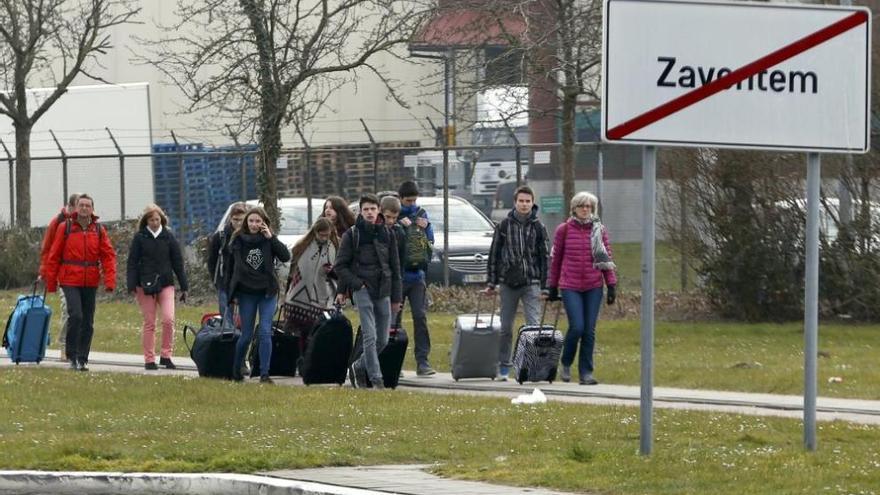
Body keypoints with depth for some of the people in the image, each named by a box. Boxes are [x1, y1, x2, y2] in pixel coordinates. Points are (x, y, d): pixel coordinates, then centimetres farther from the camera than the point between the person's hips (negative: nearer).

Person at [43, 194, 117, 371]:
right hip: (70, 280, -3)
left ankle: (82, 359, 15)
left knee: (88, 322, 6)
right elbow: (54, 255, 3)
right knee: (75, 315, -16)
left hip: (91, 282, 3)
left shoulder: (99, 230, 6)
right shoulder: (65, 228, 0)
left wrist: (110, 280, -10)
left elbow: (108, 255, 2)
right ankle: (71, 355, -3)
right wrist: (51, 282, 2)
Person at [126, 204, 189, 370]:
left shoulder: (168, 237, 6)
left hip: (165, 283, 1)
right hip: (145, 285, -1)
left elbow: (178, 262, 9)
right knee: (149, 323, 1)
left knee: (168, 319, -13)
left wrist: (184, 287, 8)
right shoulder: (139, 237, 2)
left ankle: (166, 355, -1)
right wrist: (131, 286, -8)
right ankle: (149, 359, 8)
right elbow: (132, 263, 1)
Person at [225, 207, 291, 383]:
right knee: (246, 335, 5)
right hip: (246, 294, 0)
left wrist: (271, 238, -17)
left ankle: (264, 374, -8)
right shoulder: (238, 241, 2)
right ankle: (236, 371, 24)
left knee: (265, 333, -9)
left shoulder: (269, 241, 0)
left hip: (267, 292, 0)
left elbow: (286, 257, -14)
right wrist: (233, 294, 4)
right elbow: (230, 268, 7)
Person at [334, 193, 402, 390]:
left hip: (383, 292, 4)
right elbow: (339, 265, 2)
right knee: (370, 337, -12)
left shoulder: (388, 235, 9)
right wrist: (356, 283, -10)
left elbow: (395, 268, 13)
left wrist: (396, 298, 10)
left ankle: (359, 367, 26)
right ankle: (376, 379, -11)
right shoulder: (352, 234, 0)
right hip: (362, 290, -4)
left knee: (383, 340, 6)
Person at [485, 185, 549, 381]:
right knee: (506, 328, 8)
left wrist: (544, 285, -1)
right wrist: (492, 282, 5)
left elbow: (544, 257, 5)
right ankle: (503, 367, 17)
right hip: (508, 282, 1)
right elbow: (494, 254, 8)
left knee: (534, 325, -9)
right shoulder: (504, 225, 4)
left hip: (531, 283, -1)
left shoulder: (538, 227, 3)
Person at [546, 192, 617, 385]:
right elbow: (555, 259, 6)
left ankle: (586, 372, 9)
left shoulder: (599, 230, 6)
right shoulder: (564, 230, 1)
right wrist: (552, 287, 7)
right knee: (577, 327, -12)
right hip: (570, 287, -2)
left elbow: (607, 259, 8)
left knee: (589, 331, 2)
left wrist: (612, 285, 2)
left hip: (593, 287, 2)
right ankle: (566, 363, 12)